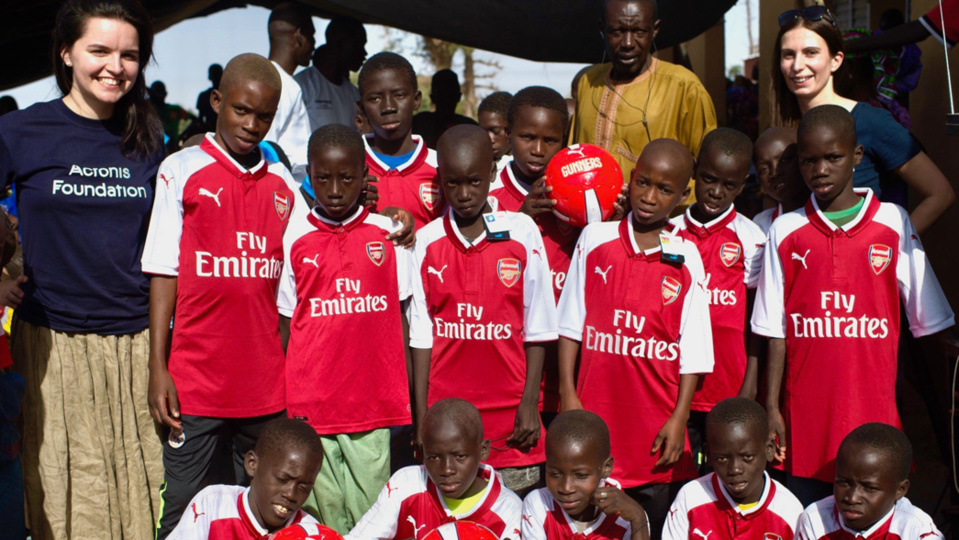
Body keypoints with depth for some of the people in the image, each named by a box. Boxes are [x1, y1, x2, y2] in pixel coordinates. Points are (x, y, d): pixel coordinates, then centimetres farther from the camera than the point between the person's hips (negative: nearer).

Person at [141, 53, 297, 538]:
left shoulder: (282, 183, 10)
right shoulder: (181, 170, 0)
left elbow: (286, 283, 13)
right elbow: (163, 273, -2)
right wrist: (158, 367, -7)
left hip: (266, 385, 4)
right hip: (195, 382, -3)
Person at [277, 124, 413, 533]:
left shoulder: (388, 234, 4)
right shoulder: (294, 238, 4)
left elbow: (401, 317, 7)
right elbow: (286, 324, 8)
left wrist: (403, 392, 1)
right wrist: (284, 399, 3)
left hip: (373, 401, 0)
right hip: (310, 403, 0)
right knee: (323, 514, 5)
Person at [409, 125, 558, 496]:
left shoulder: (523, 233, -1)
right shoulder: (426, 242, 2)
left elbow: (537, 328, 1)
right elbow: (422, 334, 4)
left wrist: (529, 402, -3)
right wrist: (422, 417, 1)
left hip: (509, 412, -1)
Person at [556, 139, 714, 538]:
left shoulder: (686, 259, 1)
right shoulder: (595, 240, 2)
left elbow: (692, 350, 1)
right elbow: (571, 325, 5)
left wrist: (680, 417, -5)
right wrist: (568, 395, 0)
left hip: (657, 425, 0)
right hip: (596, 418, 0)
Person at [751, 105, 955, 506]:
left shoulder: (894, 223, 2)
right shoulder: (785, 231, 3)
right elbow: (775, 330, 4)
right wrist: (771, 408, 2)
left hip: (874, 412, 0)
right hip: (806, 414, 1)